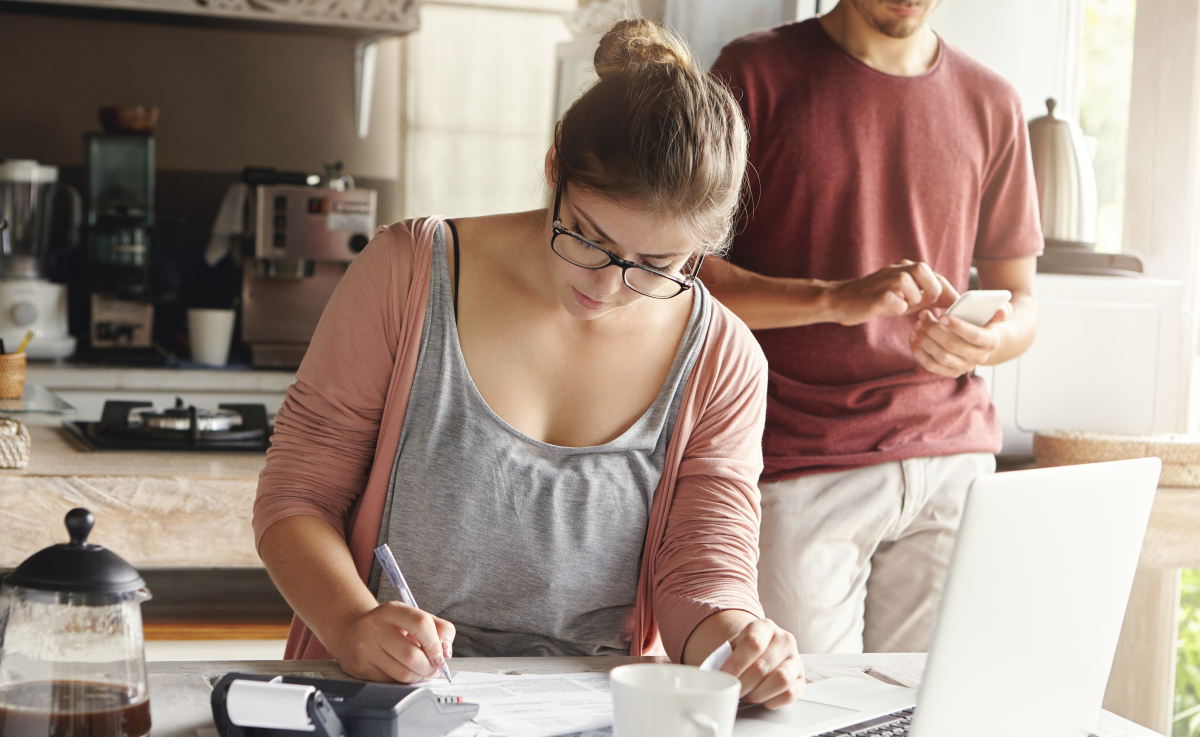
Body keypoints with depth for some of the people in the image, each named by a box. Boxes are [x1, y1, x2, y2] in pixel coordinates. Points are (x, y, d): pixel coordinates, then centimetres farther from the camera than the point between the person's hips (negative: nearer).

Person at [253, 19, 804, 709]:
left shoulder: (723, 364, -1)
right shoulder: (408, 274, -5)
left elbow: (705, 573, -2)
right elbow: (297, 495, -2)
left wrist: (735, 638, -26)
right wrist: (353, 624, -22)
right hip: (386, 702, 0)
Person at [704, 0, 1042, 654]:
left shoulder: (990, 104, 12)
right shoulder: (756, 73, 1)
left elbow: (1020, 302, 16)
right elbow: (684, 273, -5)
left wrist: (987, 341, -9)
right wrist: (834, 299, -20)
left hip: (953, 458, 3)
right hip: (799, 468, -3)